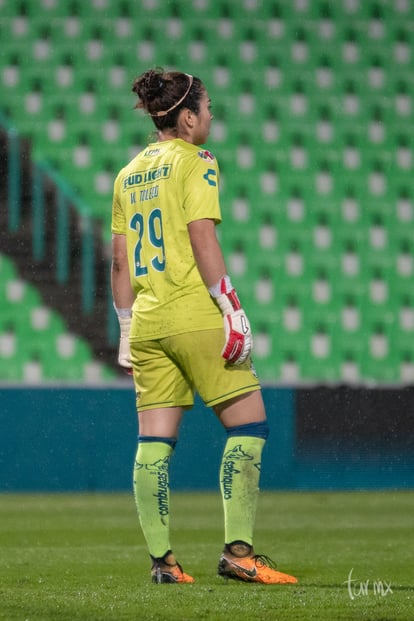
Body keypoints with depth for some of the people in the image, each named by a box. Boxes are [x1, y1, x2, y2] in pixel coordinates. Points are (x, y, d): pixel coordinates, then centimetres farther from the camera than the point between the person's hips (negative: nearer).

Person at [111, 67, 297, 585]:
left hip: (146, 321, 7)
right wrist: (232, 309, -14)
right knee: (248, 425, -1)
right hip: (195, 316, -7)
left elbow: (119, 261, 16)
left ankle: (160, 559, 2)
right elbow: (202, 241, -15)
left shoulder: (129, 174, 16)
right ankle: (238, 550, -8)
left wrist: (127, 329, 20)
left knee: (154, 440, 5)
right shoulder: (195, 162, -5)